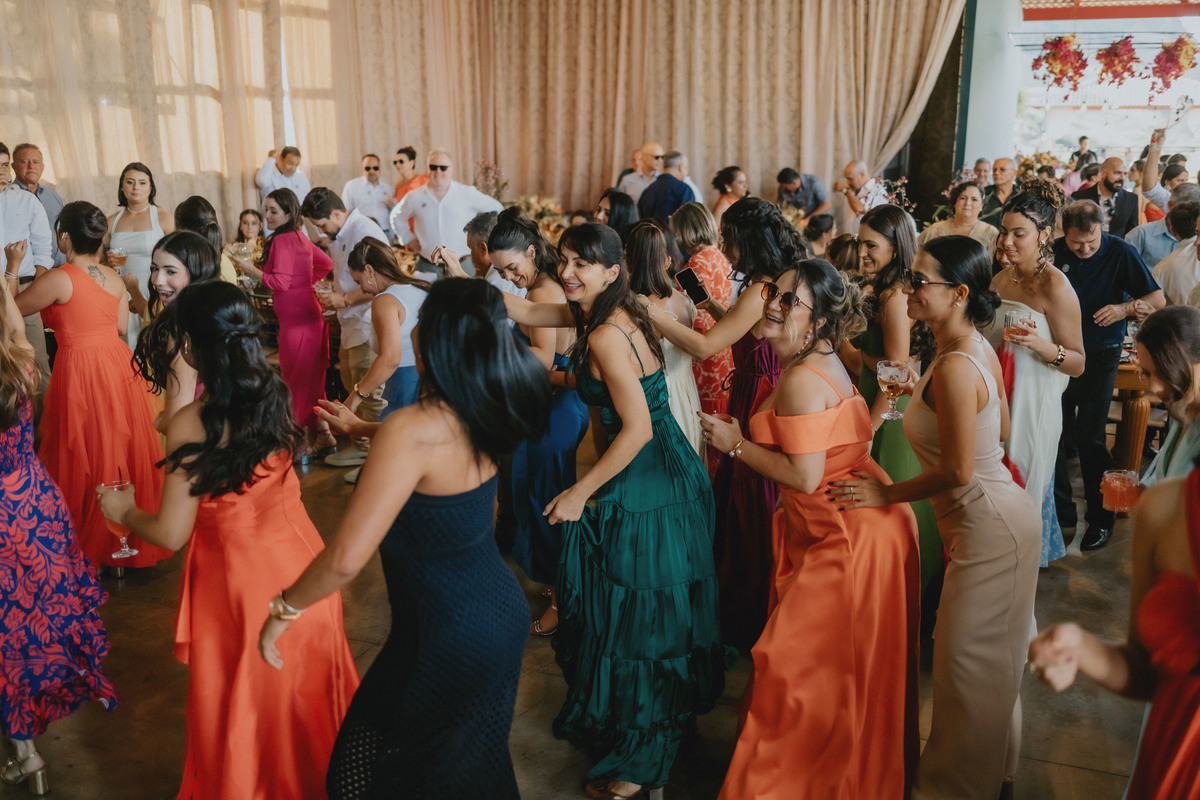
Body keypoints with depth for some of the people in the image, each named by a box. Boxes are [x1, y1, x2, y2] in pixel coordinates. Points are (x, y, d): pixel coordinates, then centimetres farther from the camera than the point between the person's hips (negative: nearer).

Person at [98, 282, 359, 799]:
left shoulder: (192, 423, -19)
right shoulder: (276, 396, -4)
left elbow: (172, 534, -14)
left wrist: (123, 511, 7)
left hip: (242, 579, -5)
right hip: (300, 564, 5)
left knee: (244, 705, 17)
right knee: (307, 687, 24)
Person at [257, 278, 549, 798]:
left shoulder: (412, 430, -28)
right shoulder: (479, 414, -4)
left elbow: (346, 558, -30)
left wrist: (283, 610, -13)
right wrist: (359, 426, 34)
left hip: (453, 634, -7)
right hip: (501, 610, 8)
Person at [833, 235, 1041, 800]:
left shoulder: (953, 368, -27)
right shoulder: (979, 348, 2)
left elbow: (958, 471, -24)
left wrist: (885, 493, -14)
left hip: (989, 527, -10)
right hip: (1000, 515, 10)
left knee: (966, 659, 6)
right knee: (991, 656, 24)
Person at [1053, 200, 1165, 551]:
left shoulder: (1120, 252, -8)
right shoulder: (1053, 252, -4)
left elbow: (1158, 299, -6)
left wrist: (1125, 308, -25)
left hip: (1101, 355, -2)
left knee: (1089, 436, -2)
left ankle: (1100, 517, 14)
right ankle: (1060, 514, 20)